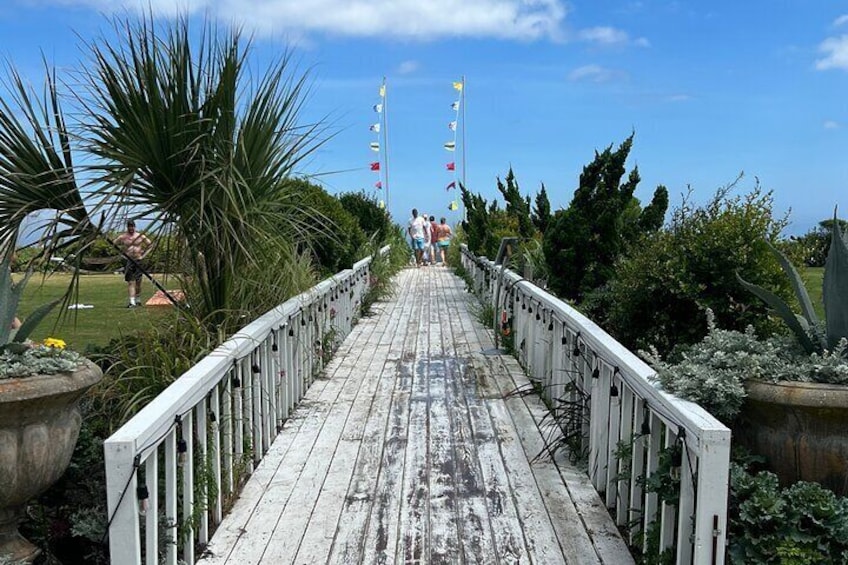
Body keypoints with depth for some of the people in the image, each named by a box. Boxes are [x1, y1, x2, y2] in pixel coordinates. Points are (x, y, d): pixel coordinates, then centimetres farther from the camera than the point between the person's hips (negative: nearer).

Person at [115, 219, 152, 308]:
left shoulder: (140, 236, 5)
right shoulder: (123, 237, 2)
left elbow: (150, 245, 12)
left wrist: (144, 255, 4)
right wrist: (122, 251, 0)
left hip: (138, 260, 2)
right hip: (128, 261, -2)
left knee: (138, 281, 11)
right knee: (130, 282, -8)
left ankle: (138, 300, 27)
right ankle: (132, 302, -14)